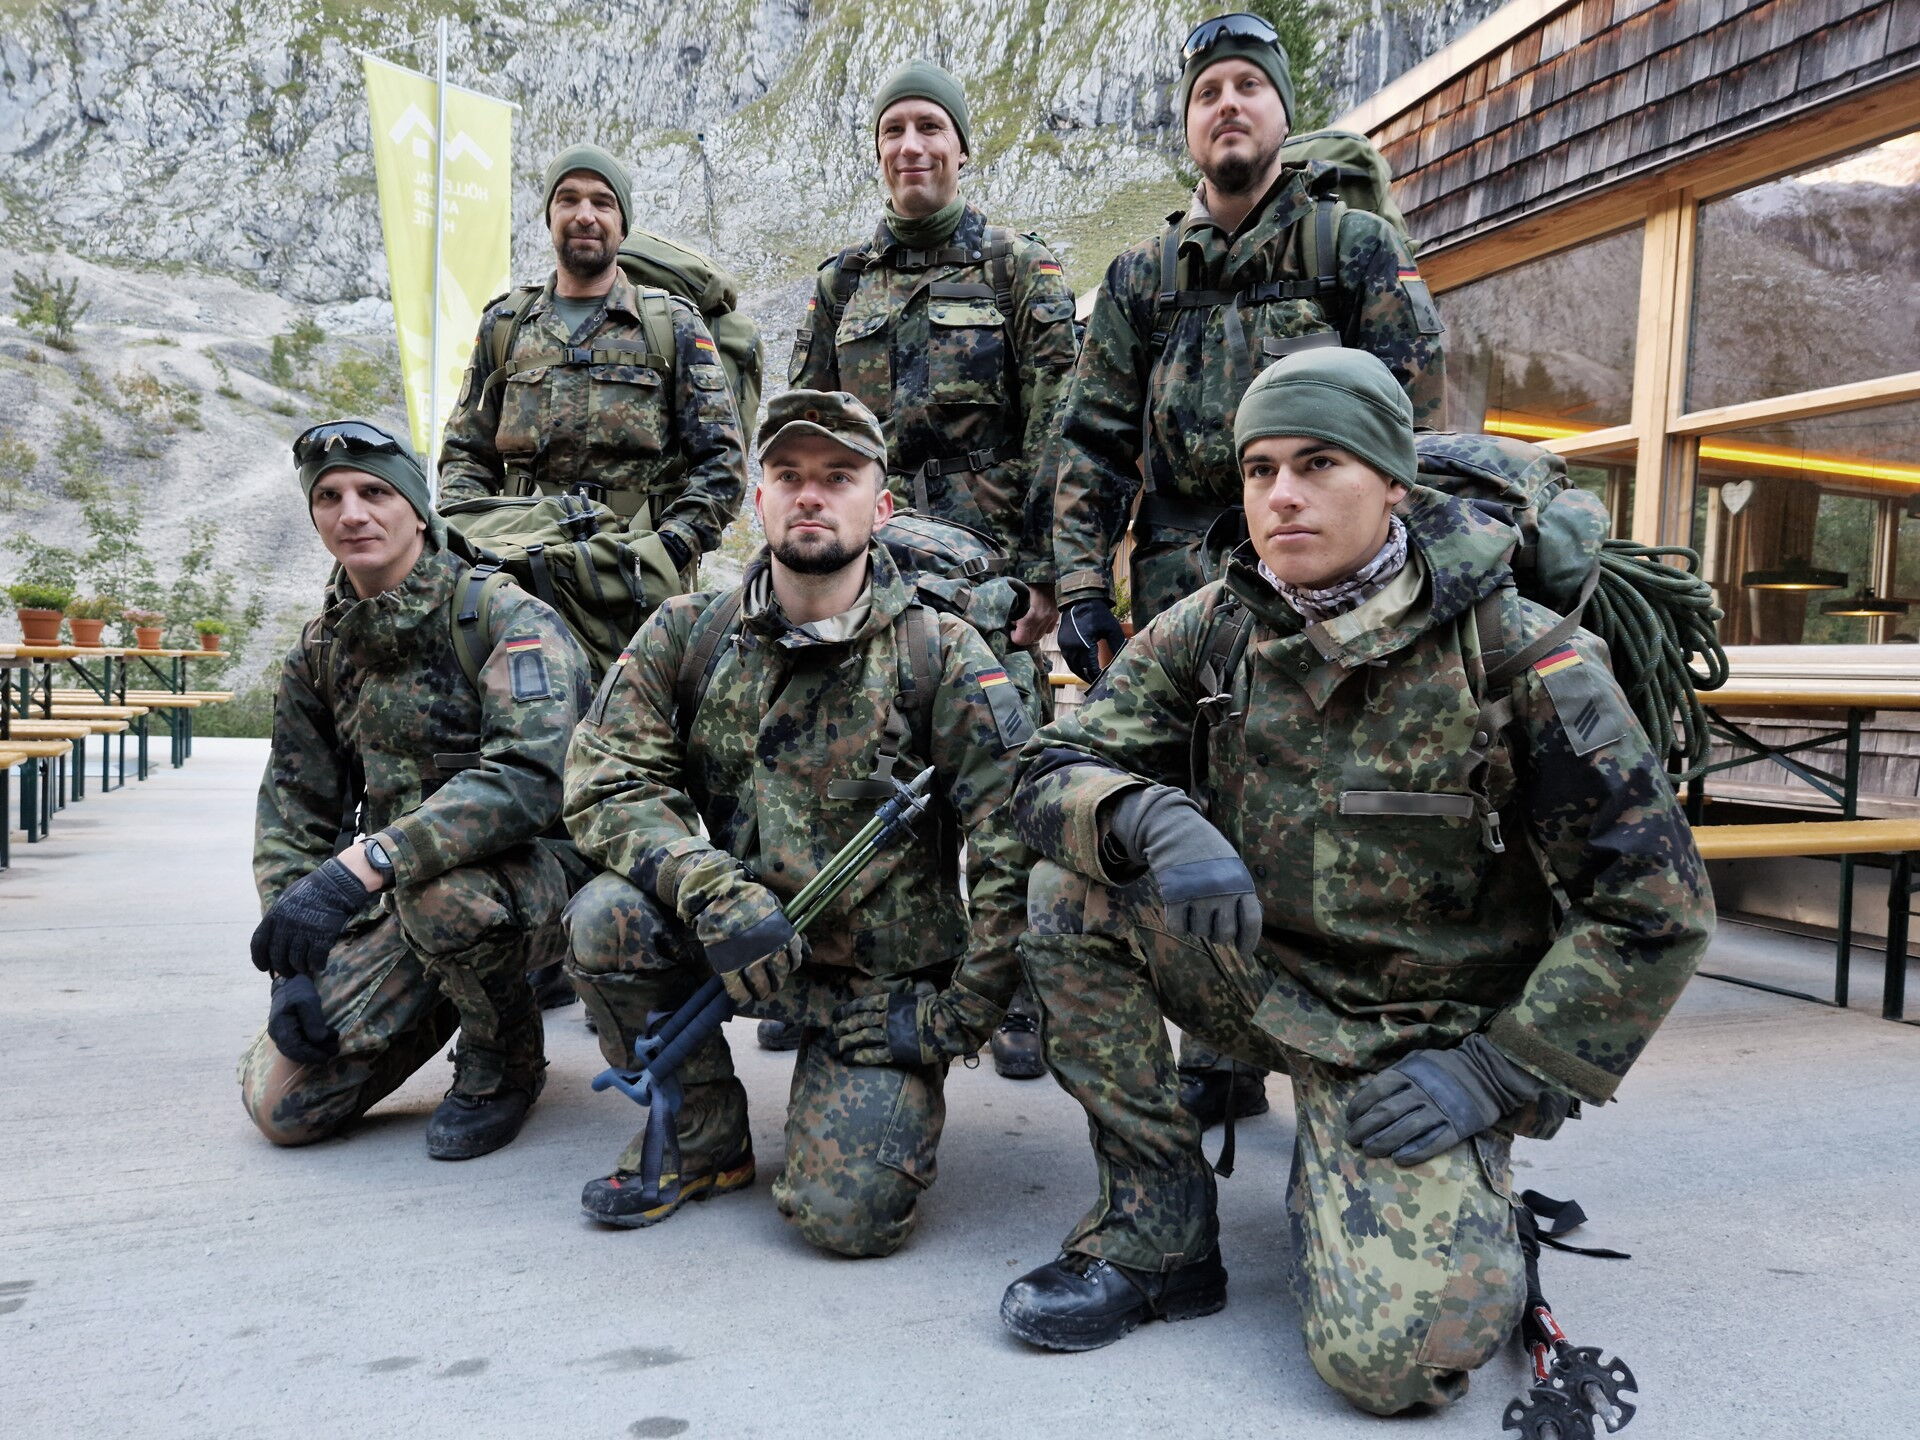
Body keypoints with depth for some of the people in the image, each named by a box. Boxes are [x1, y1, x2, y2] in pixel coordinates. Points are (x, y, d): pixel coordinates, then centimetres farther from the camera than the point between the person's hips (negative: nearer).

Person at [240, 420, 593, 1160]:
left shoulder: (508, 620, -15)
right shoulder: (321, 654, 7)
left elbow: (527, 779, -31)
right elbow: (292, 816, 11)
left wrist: (360, 867, -38)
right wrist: (293, 963, -2)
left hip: (538, 875, -5)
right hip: (402, 903, 6)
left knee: (441, 885, -39)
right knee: (281, 1102, -8)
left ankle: (504, 1063, -7)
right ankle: (450, 992, 20)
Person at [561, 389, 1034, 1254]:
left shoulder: (939, 656, -11)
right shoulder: (687, 637, -2)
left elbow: (1018, 845, -14)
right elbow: (603, 784, -8)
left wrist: (959, 1016, -15)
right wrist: (709, 889, -26)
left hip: (884, 978, -3)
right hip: (738, 944, 3)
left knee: (847, 1213, -18)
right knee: (609, 916, -26)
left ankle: (882, 1088, 19)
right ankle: (701, 1141, 1)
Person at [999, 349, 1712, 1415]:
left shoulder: (1513, 656, -15)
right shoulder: (1211, 630, -4)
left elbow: (1655, 902, -11)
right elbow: (1051, 773, -8)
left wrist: (1497, 1073, -14)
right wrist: (1154, 821, -31)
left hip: (1414, 1040, -4)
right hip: (1259, 977, 4)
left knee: (1390, 1357, -23)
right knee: (1070, 894, -19)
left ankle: (1460, 1211, 13)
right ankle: (1158, 1234, -6)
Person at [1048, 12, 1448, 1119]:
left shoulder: (1358, 249, 7)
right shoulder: (1144, 278, 16)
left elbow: (1417, 420, 0)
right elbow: (1094, 444, 12)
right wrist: (1082, 586, 2)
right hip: (1183, 591, 3)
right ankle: (1222, 1058, 20)